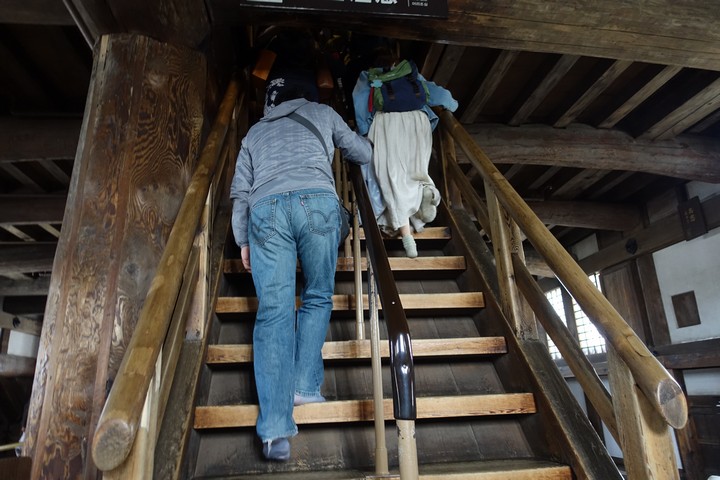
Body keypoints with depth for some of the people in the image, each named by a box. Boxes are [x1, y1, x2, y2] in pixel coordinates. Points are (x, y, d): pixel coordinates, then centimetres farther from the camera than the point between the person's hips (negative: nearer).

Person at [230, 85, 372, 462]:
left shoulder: (255, 131, 34)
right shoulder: (321, 112, 30)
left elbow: (240, 191, 24)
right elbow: (363, 154, 35)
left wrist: (243, 241, 23)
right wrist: (367, 145, 58)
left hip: (265, 208, 2)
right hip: (316, 201, -1)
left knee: (273, 311, -6)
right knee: (317, 299, 13)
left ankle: (275, 428, -13)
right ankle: (304, 386, 2)